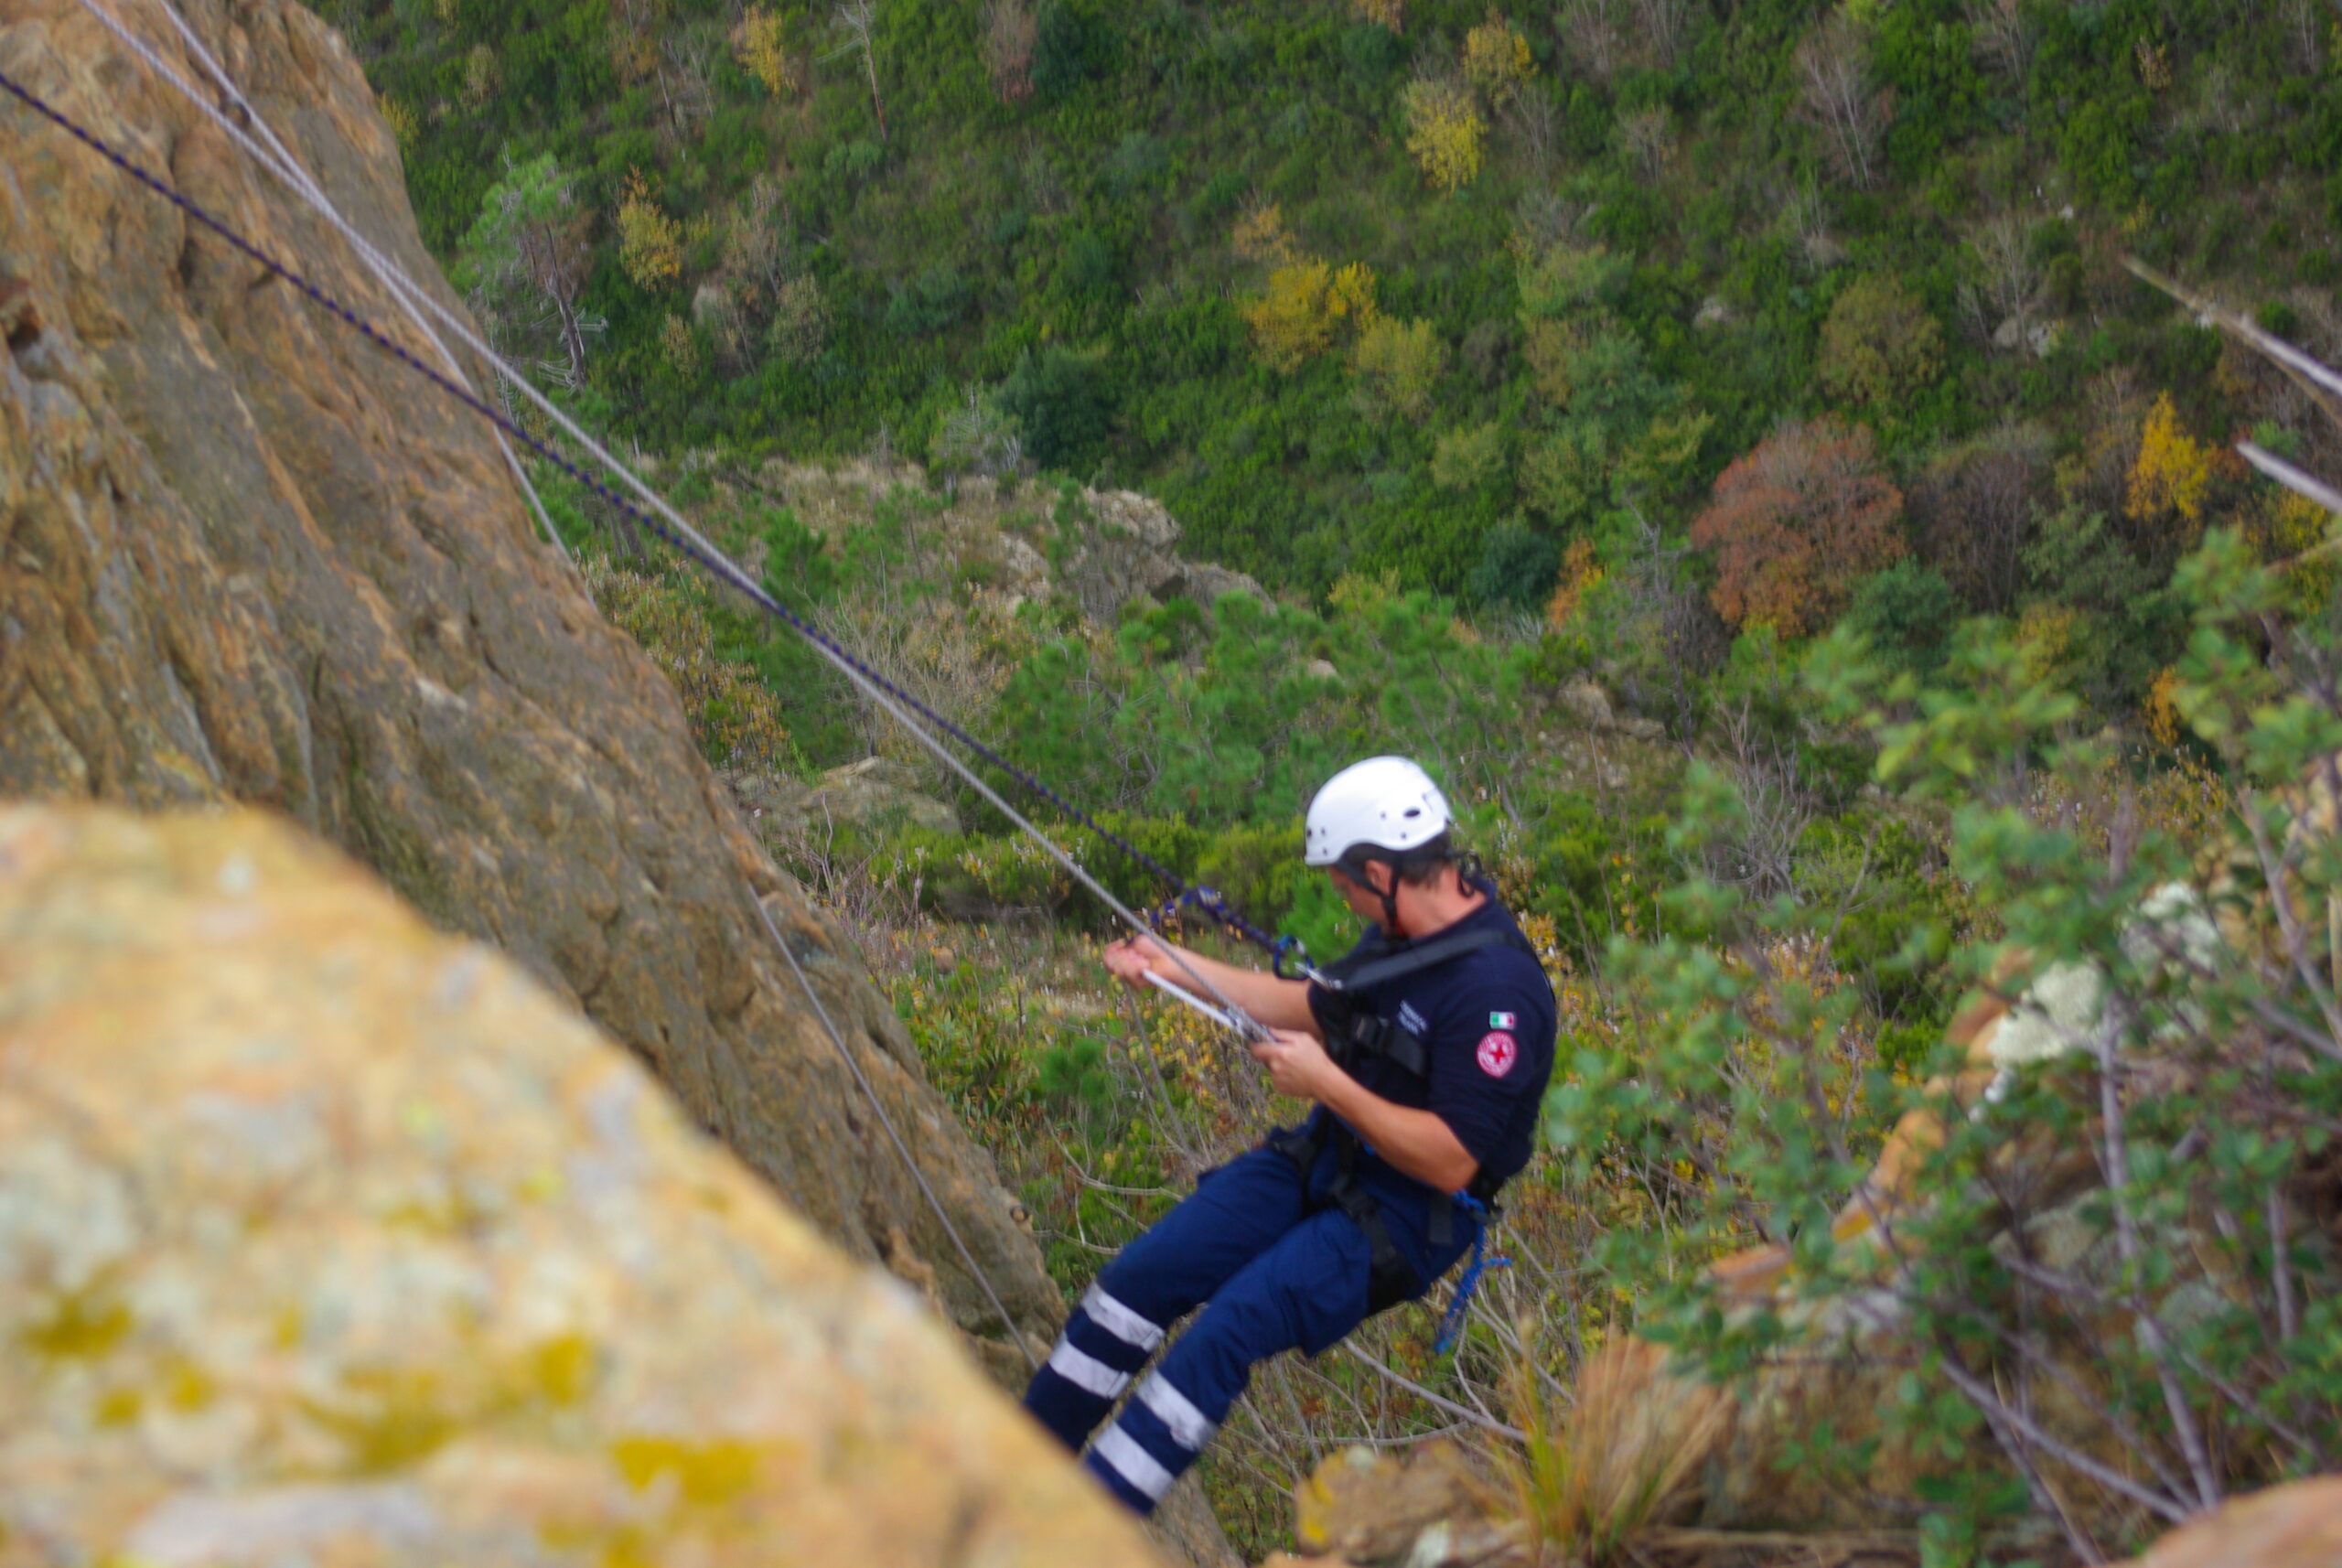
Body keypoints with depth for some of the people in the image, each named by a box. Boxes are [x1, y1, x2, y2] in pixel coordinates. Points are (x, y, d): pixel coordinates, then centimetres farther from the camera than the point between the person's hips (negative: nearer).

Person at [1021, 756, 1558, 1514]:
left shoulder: (1498, 988, -26)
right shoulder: (1404, 934, 2)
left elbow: (1450, 1162, -28)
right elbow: (1316, 1005, 20)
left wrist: (1326, 1083, -23)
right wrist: (1176, 964, 18)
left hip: (1401, 1218, -9)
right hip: (1321, 1163, 9)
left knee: (1229, 1327, -26)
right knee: (1139, 1277, -1)